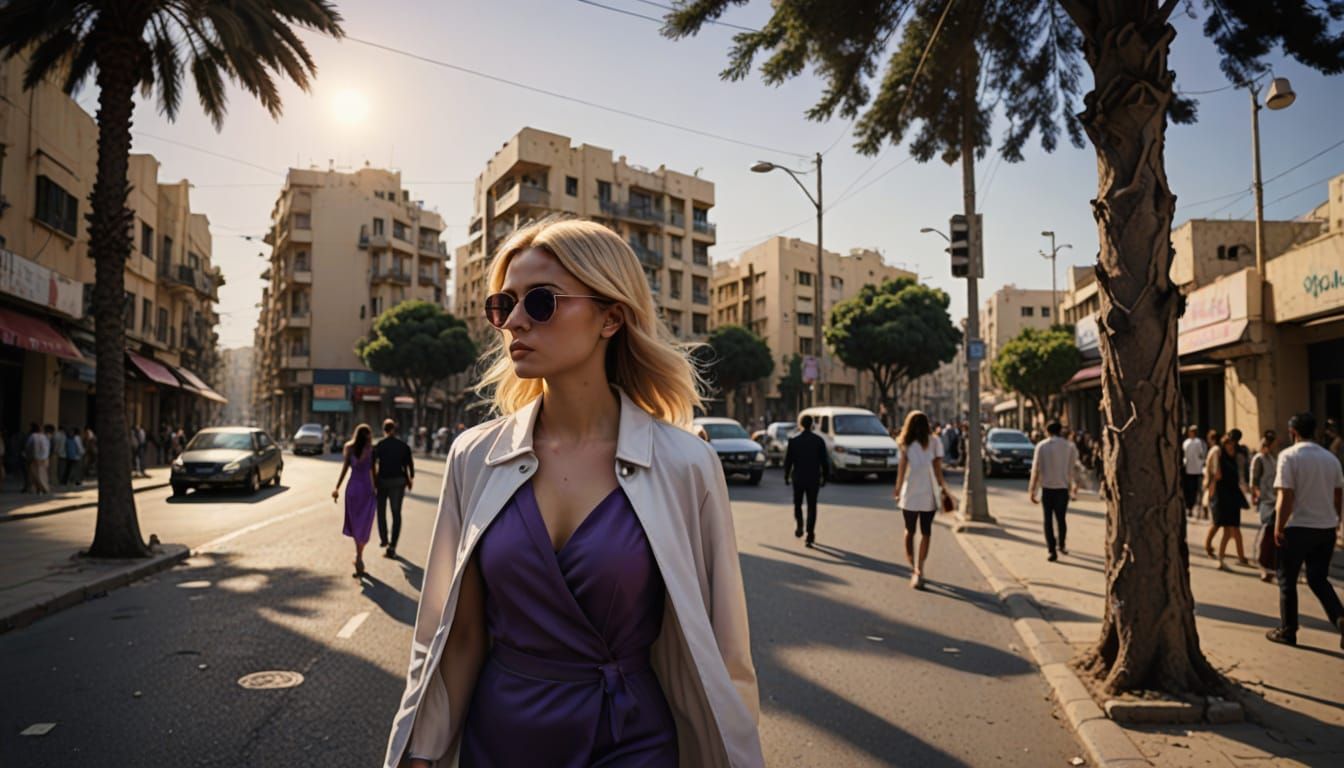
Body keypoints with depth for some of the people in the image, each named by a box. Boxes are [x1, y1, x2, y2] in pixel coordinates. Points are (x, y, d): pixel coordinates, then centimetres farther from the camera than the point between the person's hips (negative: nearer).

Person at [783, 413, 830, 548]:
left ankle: (799, 527, 3)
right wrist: (825, 476, 8)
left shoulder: (793, 440, -5)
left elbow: (788, 460, -3)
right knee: (812, 506, 6)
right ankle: (810, 536, 1)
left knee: (797, 504, 19)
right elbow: (824, 460, -2)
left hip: (798, 477, 0)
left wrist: (786, 476, 7)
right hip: (814, 478, 0)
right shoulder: (819, 440, -3)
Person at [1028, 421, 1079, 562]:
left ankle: (1052, 551, -1)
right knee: (1061, 518, 18)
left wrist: (1032, 490, -2)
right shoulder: (1069, 446, -1)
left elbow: (1036, 469, -6)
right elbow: (1073, 469, -2)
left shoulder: (1041, 446, -4)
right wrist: (1074, 487, 8)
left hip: (1047, 487, -2)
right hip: (1063, 487, 2)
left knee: (1048, 520, 4)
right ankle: (1061, 545, 33)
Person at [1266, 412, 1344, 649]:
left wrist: (1278, 528, -11)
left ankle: (1287, 631, 16)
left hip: (1298, 527, -6)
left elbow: (1286, 497, -18)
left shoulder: (1289, 456, -13)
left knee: (1287, 580, 9)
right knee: (1319, 579, 17)